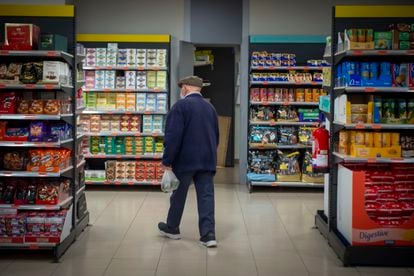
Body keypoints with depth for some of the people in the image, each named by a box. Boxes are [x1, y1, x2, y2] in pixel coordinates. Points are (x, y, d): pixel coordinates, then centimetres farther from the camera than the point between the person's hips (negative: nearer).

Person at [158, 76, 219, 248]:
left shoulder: (181, 106, -10)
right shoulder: (210, 107, 12)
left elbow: (173, 135, -17)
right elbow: (216, 136, 18)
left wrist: (167, 161, -12)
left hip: (185, 160, -5)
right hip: (207, 160, 5)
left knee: (179, 195, 11)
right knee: (206, 196, 2)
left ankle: (172, 228, 29)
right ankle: (208, 234, -4)